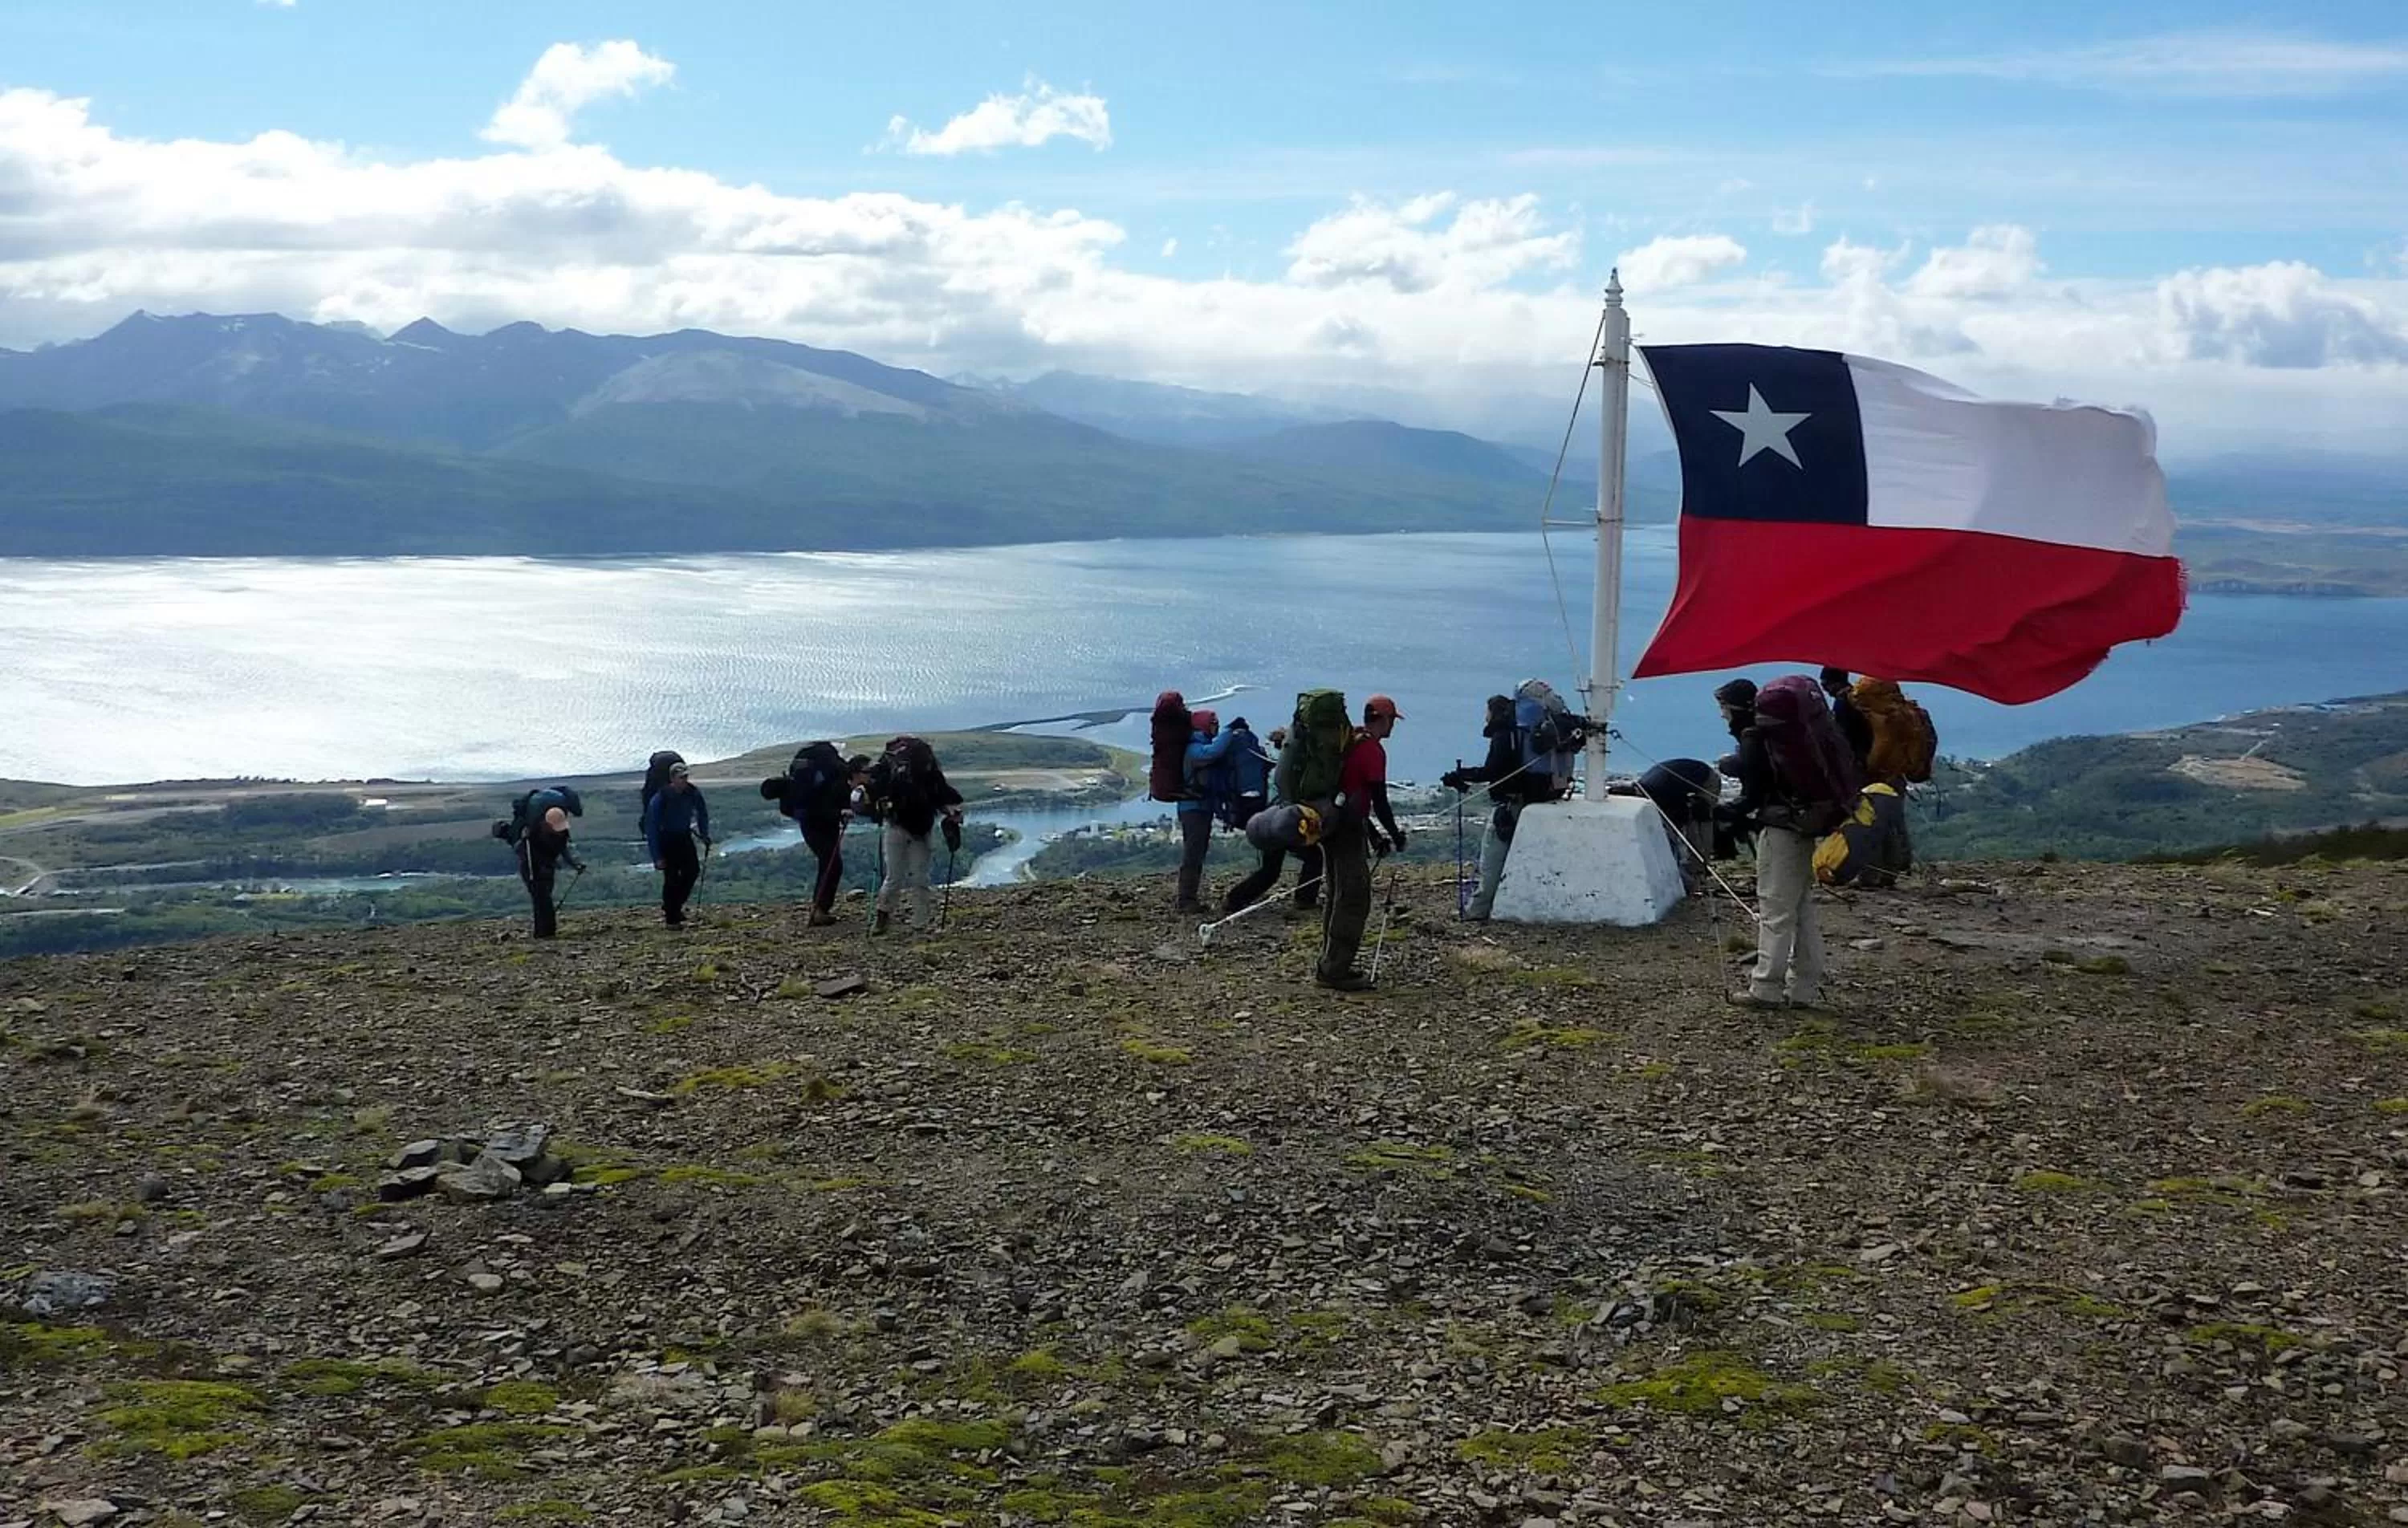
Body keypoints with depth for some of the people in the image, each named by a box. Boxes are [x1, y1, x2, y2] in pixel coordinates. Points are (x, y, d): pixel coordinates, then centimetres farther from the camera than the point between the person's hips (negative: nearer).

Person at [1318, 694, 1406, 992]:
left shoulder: (1350, 743, 17)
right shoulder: (1373, 749, -12)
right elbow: (1379, 800, -13)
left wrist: (1374, 835, 26)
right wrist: (1396, 834, 0)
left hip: (1330, 827, 10)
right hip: (1348, 830, -10)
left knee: (1339, 896, 16)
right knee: (1354, 899, -7)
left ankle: (1330, 967, 20)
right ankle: (1336, 971, -9)